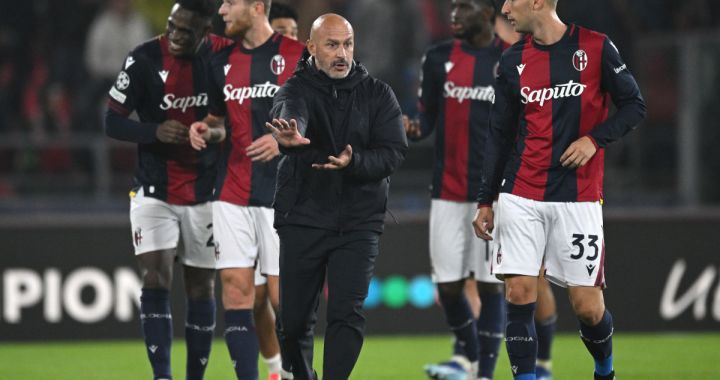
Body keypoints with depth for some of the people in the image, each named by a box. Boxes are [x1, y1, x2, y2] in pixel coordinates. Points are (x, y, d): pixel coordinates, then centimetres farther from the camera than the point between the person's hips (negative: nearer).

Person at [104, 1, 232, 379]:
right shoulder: (143, 60, -13)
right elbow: (113, 121, -10)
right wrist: (155, 132, -27)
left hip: (205, 191, 2)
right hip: (155, 191, -2)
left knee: (201, 287, 7)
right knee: (156, 277, -16)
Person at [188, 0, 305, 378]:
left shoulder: (299, 57, -5)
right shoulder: (221, 62, 11)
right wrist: (206, 131, 1)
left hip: (283, 194, -5)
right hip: (232, 194, 5)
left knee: (283, 294, -4)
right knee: (235, 288, -1)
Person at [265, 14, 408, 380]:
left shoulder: (378, 94, 2)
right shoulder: (297, 89, -5)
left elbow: (394, 151, -7)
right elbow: (290, 113, -30)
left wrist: (354, 163, -27)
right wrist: (290, 134, -55)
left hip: (359, 222, 0)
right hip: (303, 219, 0)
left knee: (347, 315, -11)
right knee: (294, 318, 7)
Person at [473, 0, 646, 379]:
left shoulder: (596, 48, -3)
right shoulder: (512, 61, 7)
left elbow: (633, 105, 3)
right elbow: (499, 135, 12)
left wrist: (594, 139, -13)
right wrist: (485, 201, 11)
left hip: (579, 197, -2)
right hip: (521, 198, 3)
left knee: (588, 307, 0)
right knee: (518, 295, -9)